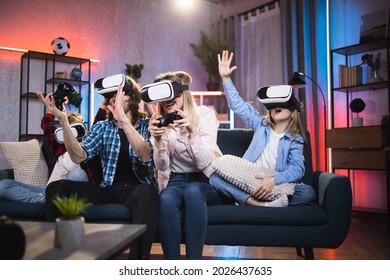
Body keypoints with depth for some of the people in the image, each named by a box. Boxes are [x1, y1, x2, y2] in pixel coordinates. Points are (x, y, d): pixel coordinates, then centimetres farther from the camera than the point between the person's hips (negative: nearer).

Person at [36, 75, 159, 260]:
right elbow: (79, 156, -6)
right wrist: (62, 119, -17)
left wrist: (123, 120, -32)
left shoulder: (147, 125, 3)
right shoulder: (102, 127, 11)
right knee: (56, 188, -16)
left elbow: (146, 156, -20)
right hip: (109, 190, 4)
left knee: (146, 192, -39)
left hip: (137, 189, -3)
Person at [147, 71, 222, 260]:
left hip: (206, 182, -2)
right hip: (177, 181, 2)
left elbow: (204, 163, -16)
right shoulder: (161, 121, 3)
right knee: (166, 198, -33)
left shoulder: (205, 114, -6)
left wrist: (192, 131, -31)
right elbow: (162, 167, -4)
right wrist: (158, 139, -23)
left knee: (193, 191, -36)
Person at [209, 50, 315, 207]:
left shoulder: (295, 139, 5)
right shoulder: (261, 125, 13)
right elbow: (238, 106, 9)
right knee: (215, 178, -24)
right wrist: (226, 78, -1)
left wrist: (274, 180, -30)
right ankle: (262, 204, -37)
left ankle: (248, 201, -33)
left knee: (308, 192, -29)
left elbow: (297, 168, -11)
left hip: (277, 187, -1)